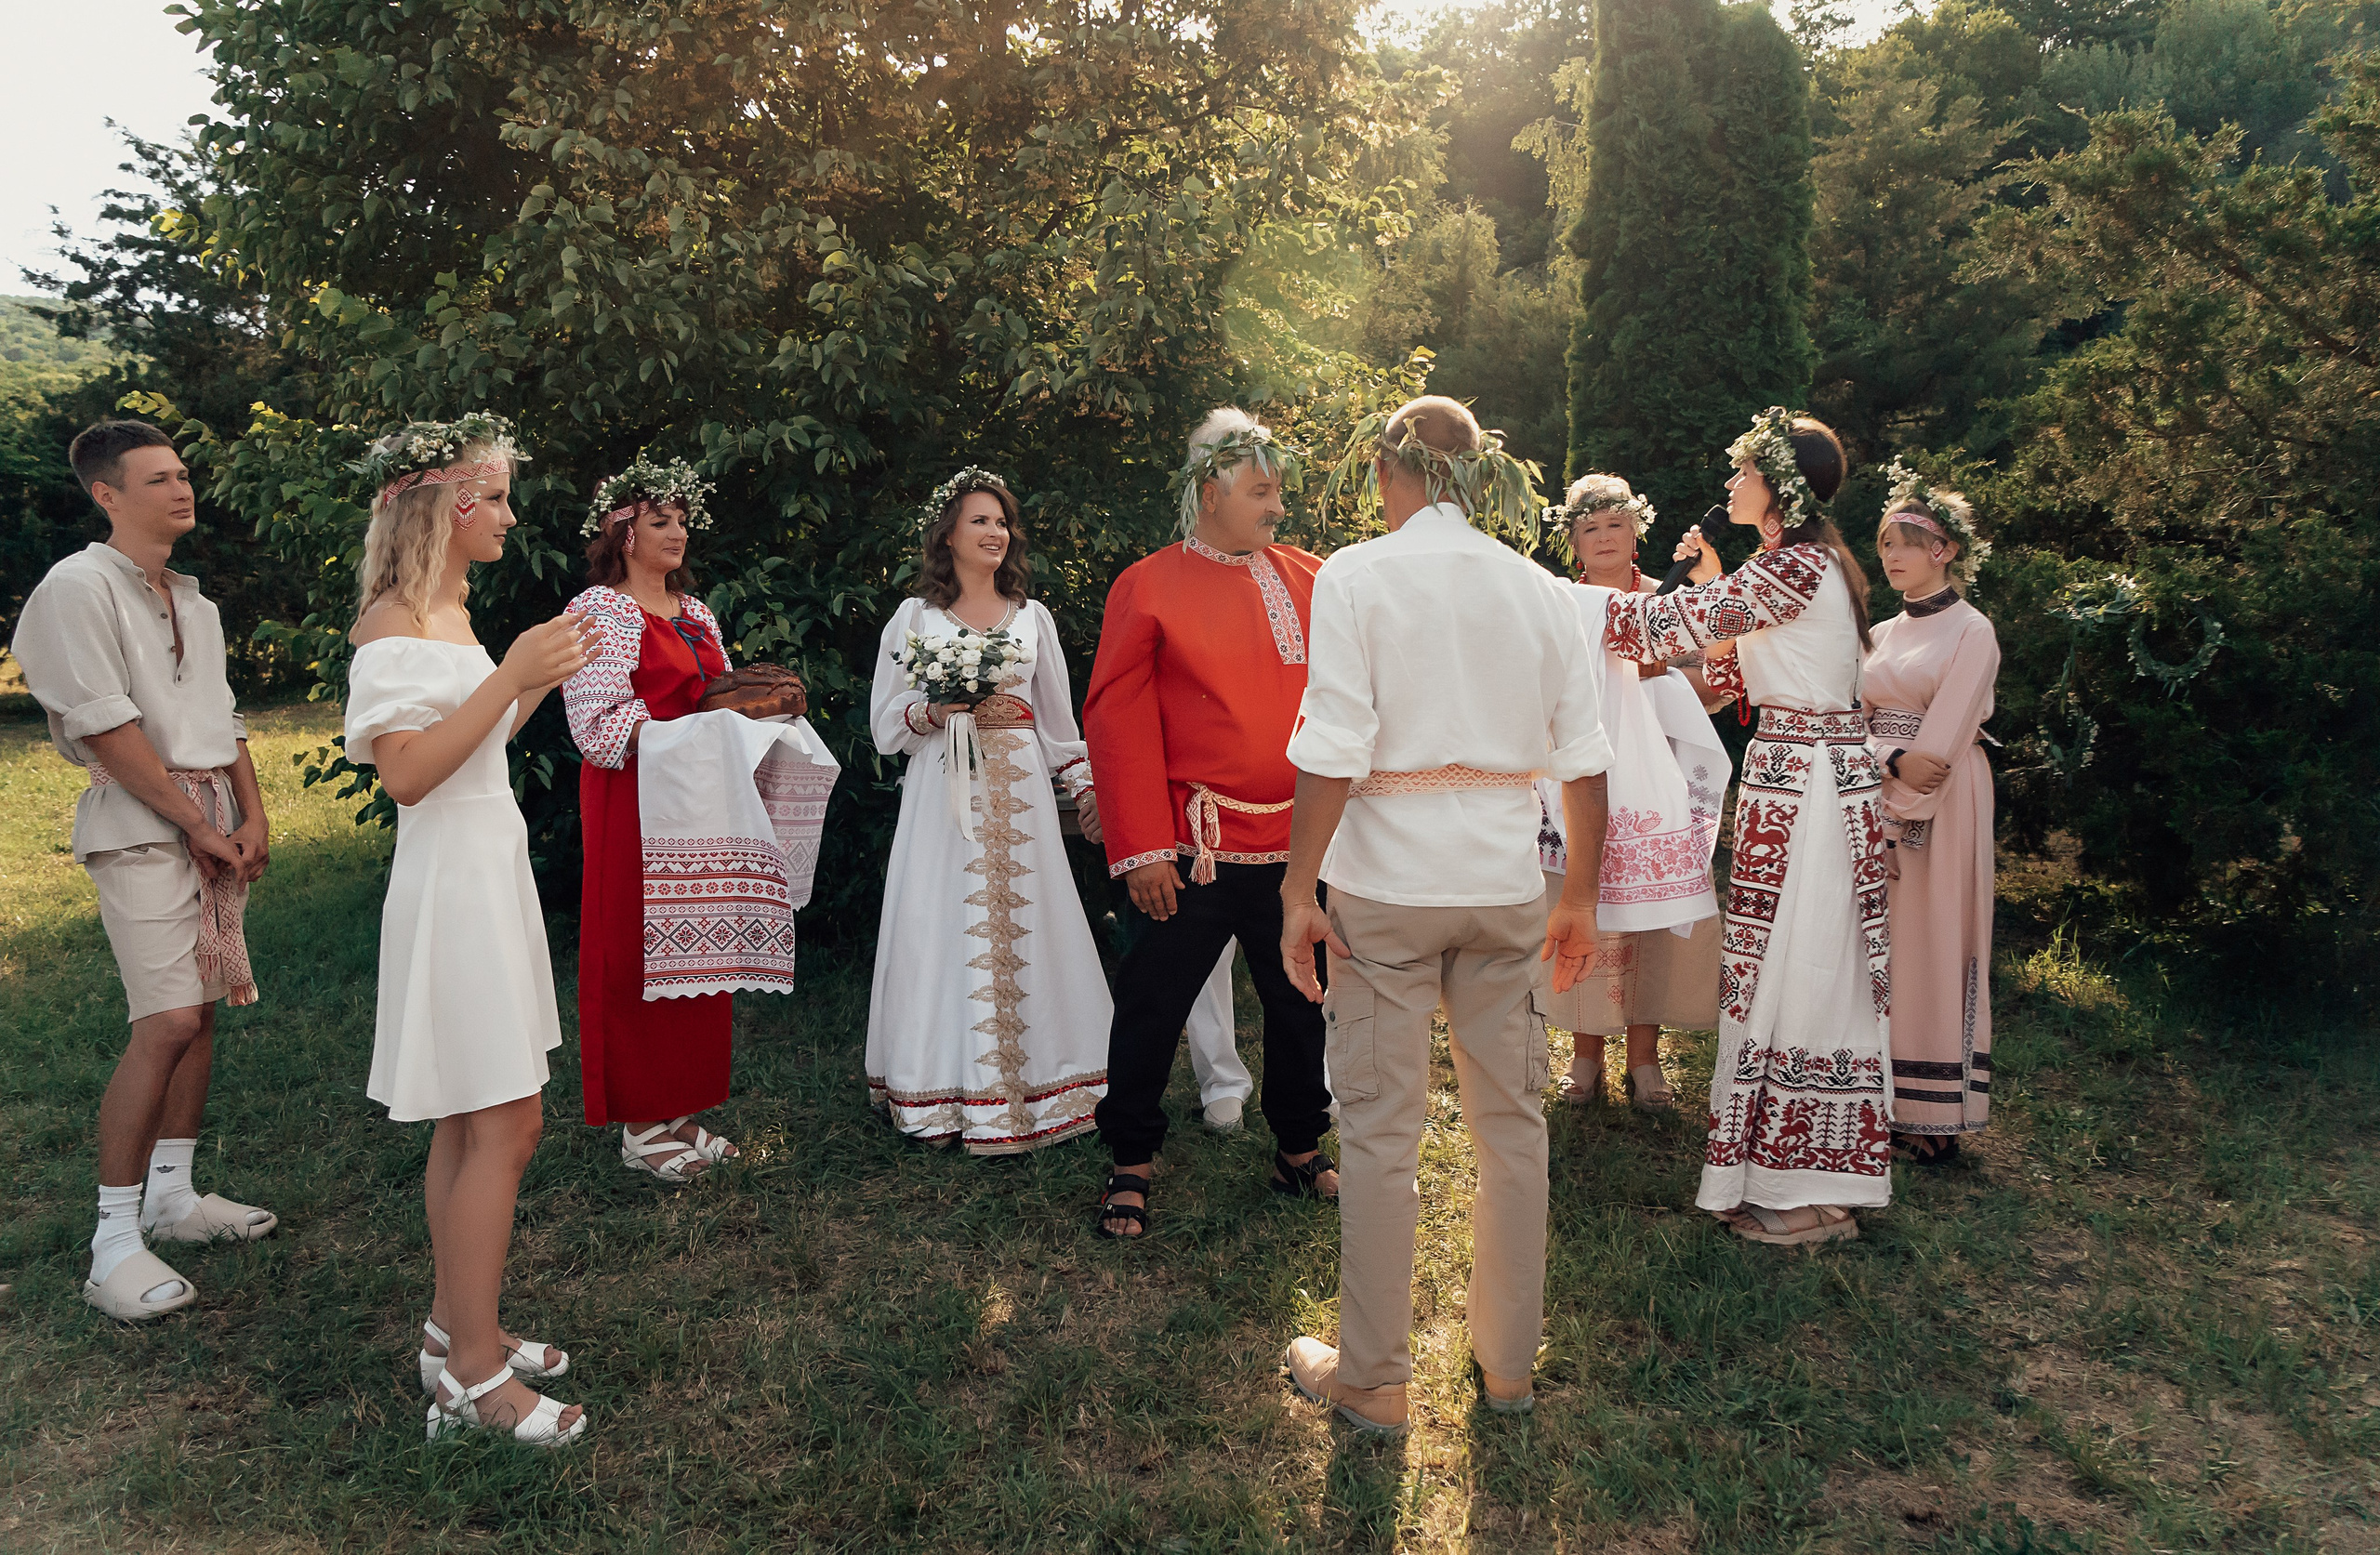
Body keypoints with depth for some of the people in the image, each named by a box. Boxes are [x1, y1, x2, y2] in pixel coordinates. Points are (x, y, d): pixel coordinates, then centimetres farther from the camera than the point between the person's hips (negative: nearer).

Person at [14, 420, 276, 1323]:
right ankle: (114, 1243, -7)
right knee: (167, 1022, -14)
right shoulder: (80, 586, -9)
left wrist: (252, 818, 4)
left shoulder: (194, 605, 16)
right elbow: (108, 730, -15)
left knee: (200, 1009, 9)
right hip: (139, 826, -8)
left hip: (213, 821, 8)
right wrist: (199, 827, -13)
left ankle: (172, 1196, 21)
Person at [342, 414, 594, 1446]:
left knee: (469, 1116, 13)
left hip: (489, 871, 10)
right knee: (505, 1122, -8)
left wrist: (537, 684, 13)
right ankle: (475, 1371, 1)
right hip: (453, 883, -10)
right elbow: (406, 773, -22)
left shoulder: (449, 613, 15)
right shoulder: (394, 622, -14)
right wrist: (511, 674, -24)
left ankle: (456, 1327, 24)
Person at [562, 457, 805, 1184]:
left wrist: (769, 705, 0)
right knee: (635, 954, -1)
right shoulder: (600, 611, -6)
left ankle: (679, 1111, 18)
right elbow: (600, 726, -15)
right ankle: (639, 1128, 8)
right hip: (633, 803, -7)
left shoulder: (694, 612, 18)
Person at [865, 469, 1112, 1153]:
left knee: (1023, 928, 0)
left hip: (1019, 794, 2)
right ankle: (948, 1093, 6)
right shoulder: (915, 617, 7)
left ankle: (1027, 1084, 10)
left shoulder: (1033, 617, 14)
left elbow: (1058, 719, 16)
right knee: (947, 929, -3)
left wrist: (1086, 787, 10)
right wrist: (946, 710, -12)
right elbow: (887, 725, 4)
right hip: (943, 796, -2)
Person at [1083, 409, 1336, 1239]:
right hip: (1192, 846, -4)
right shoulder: (1147, 588, -2)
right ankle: (1130, 1165, 23)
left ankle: (1300, 1151, 33)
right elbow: (1119, 722, -6)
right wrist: (1142, 848, -11)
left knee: (1302, 1002, 14)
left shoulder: (1310, 581, 10)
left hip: (1298, 843, 4)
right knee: (1152, 1007, 5)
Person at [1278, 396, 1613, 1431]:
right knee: (1512, 1123, 14)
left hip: (1386, 884, -4)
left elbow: (1332, 755, -14)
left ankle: (1372, 1378, 19)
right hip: (1507, 887, 4)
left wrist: (1298, 892, -8)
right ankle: (1508, 1363, 28)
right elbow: (1584, 763, 5)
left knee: (1381, 1130, 6)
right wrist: (1581, 898, 14)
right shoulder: (1539, 589, 5)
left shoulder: (1356, 577, -7)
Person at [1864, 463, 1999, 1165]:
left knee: (1932, 946, -4)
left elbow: (1943, 737, -12)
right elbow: (1856, 724, 5)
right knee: (1880, 947, 5)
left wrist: (1903, 806, -16)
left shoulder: (1971, 631, -3)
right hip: (1877, 798, 6)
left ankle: (1933, 1118, 3)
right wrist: (1894, 761, -15)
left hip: (1942, 804, -6)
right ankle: (1881, 1102, 12)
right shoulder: (1882, 635, 15)